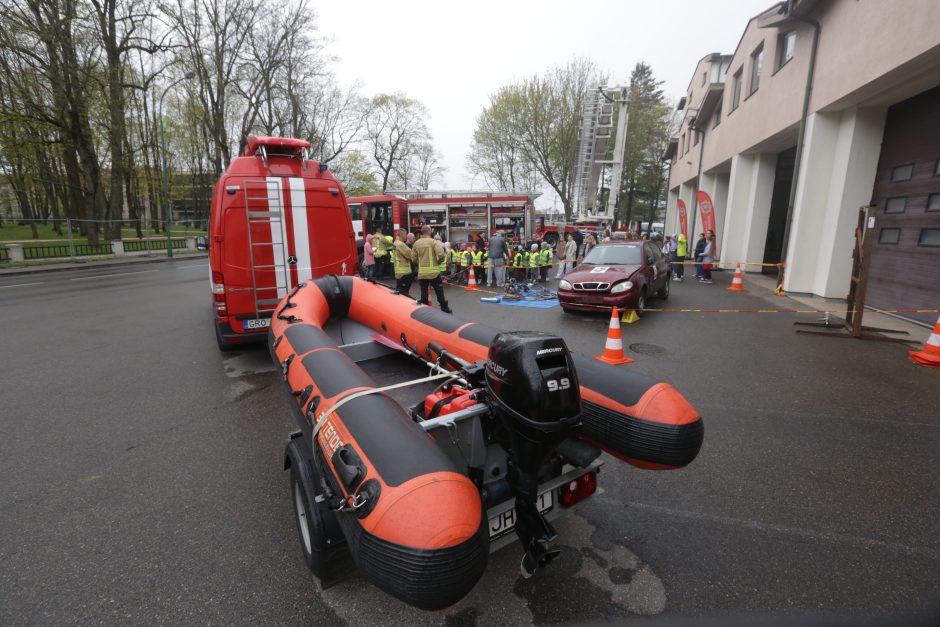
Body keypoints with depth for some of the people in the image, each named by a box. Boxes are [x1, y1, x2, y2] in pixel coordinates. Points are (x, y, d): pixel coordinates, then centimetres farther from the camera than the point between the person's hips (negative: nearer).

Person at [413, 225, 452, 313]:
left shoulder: (416, 243, 4)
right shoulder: (433, 241, -10)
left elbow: (414, 257, 8)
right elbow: (441, 254, -20)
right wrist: (439, 261, 0)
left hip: (422, 271, 4)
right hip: (433, 271, -3)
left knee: (423, 291, 10)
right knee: (439, 290, 8)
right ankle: (444, 306, 15)